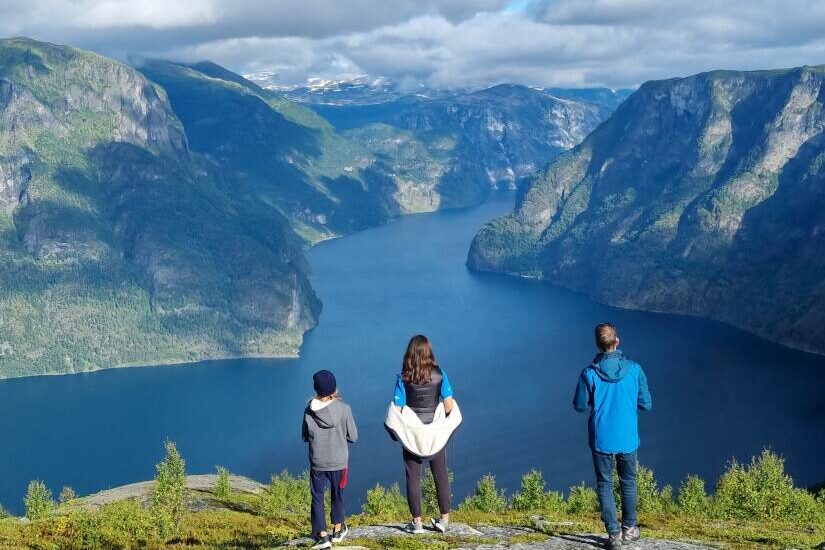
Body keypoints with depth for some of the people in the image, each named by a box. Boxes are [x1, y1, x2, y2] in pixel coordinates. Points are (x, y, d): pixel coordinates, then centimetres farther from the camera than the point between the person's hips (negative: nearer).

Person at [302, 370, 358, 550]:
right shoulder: (344, 409, -13)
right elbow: (353, 436, -4)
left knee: (317, 498, 8)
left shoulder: (309, 410, -10)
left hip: (317, 464, 0)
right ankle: (338, 530, 33)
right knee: (337, 496, 19)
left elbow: (305, 437, 2)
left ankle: (322, 535, 0)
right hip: (339, 462, 0)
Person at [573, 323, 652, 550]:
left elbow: (580, 406, -3)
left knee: (604, 485, 11)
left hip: (601, 440, -2)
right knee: (628, 483, 20)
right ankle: (629, 529, 31)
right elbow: (646, 404, -1)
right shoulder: (634, 370, -11)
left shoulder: (589, 373, -15)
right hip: (628, 439, 2)